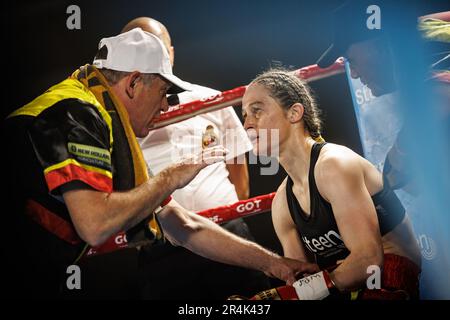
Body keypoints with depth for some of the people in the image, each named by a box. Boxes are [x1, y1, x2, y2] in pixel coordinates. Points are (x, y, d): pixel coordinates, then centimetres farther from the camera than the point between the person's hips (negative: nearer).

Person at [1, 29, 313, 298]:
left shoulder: (110, 131, 14)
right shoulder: (76, 115, -14)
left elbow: (186, 227, 18)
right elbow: (94, 225, -27)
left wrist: (271, 262, 17)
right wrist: (171, 178, -12)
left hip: (34, 283, 9)